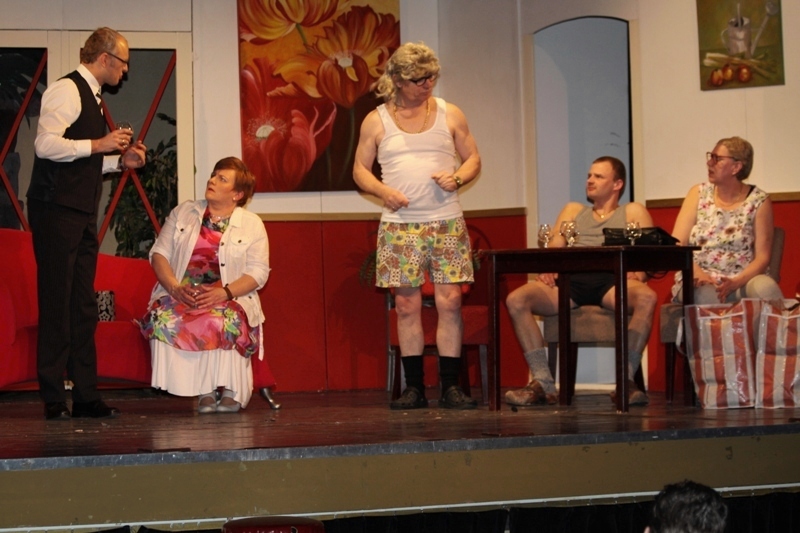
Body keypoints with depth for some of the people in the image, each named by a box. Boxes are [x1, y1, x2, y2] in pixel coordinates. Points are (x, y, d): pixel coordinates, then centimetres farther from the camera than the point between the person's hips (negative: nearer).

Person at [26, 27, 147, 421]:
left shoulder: (90, 95, 20)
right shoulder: (66, 91, -10)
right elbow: (46, 145, -22)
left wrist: (121, 160, 13)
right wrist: (98, 145, -18)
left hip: (82, 212, 10)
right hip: (56, 210, -10)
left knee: (83, 307, 9)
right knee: (56, 304, -6)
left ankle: (85, 396, 13)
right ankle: (53, 400, -3)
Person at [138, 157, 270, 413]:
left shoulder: (252, 224, 8)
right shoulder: (183, 212, 16)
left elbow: (258, 272, 0)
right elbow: (159, 253, 10)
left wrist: (224, 292, -18)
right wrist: (175, 288, -11)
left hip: (230, 299, -2)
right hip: (181, 296, 2)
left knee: (223, 321, -38)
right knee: (164, 318, -33)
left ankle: (231, 390, -18)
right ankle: (203, 390, -26)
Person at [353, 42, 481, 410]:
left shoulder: (450, 115, 8)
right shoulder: (376, 121, 5)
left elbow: (473, 158, 12)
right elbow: (360, 169, 9)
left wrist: (458, 178, -9)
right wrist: (382, 191, -10)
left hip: (447, 221, 0)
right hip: (400, 224, 0)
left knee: (449, 302, -5)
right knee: (407, 305, 0)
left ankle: (450, 387, 0)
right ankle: (414, 388, 7)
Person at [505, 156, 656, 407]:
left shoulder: (633, 212, 23)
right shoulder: (573, 210, 34)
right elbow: (553, 248, 22)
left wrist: (639, 272, -13)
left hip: (611, 281, -3)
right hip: (571, 280, 3)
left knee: (647, 297, -37)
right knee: (516, 300, -25)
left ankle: (626, 379, -36)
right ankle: (543, 382, -27)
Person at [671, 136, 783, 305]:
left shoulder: (759, 201, 2)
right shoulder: (698, 194, 8)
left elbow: (762, 257, -2)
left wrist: (735, 283, -20)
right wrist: (698, 273, -18)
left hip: (743, 280, -1)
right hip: (698, 282, 1)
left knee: (765, 287, -36)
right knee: (708, 295, -36)